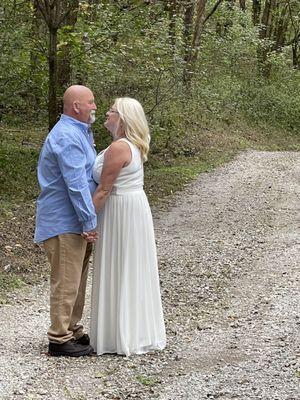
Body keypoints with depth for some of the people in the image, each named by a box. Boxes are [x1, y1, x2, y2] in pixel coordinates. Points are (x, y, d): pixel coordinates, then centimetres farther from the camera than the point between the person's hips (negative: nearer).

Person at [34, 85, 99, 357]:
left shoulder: (80, 132, 16)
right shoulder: (67, 137, -19)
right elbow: (76, 184, -23)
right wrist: (89, 222, -21)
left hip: (75, 222, 10)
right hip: (64, 222, -10)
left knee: (77, 280, 16)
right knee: (66, 282, -5)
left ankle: (73, 331, 25)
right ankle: (59, 339, 2)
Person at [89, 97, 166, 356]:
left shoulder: (117, 148, -19)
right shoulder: (133, 145, 11)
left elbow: (103, 190, -19)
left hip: (121, 211, -10)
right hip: (135, 206, 10)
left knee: (119, 272, -1)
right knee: (134, 272, 15)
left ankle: (123, 337, 6)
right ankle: (138, 332, 24)